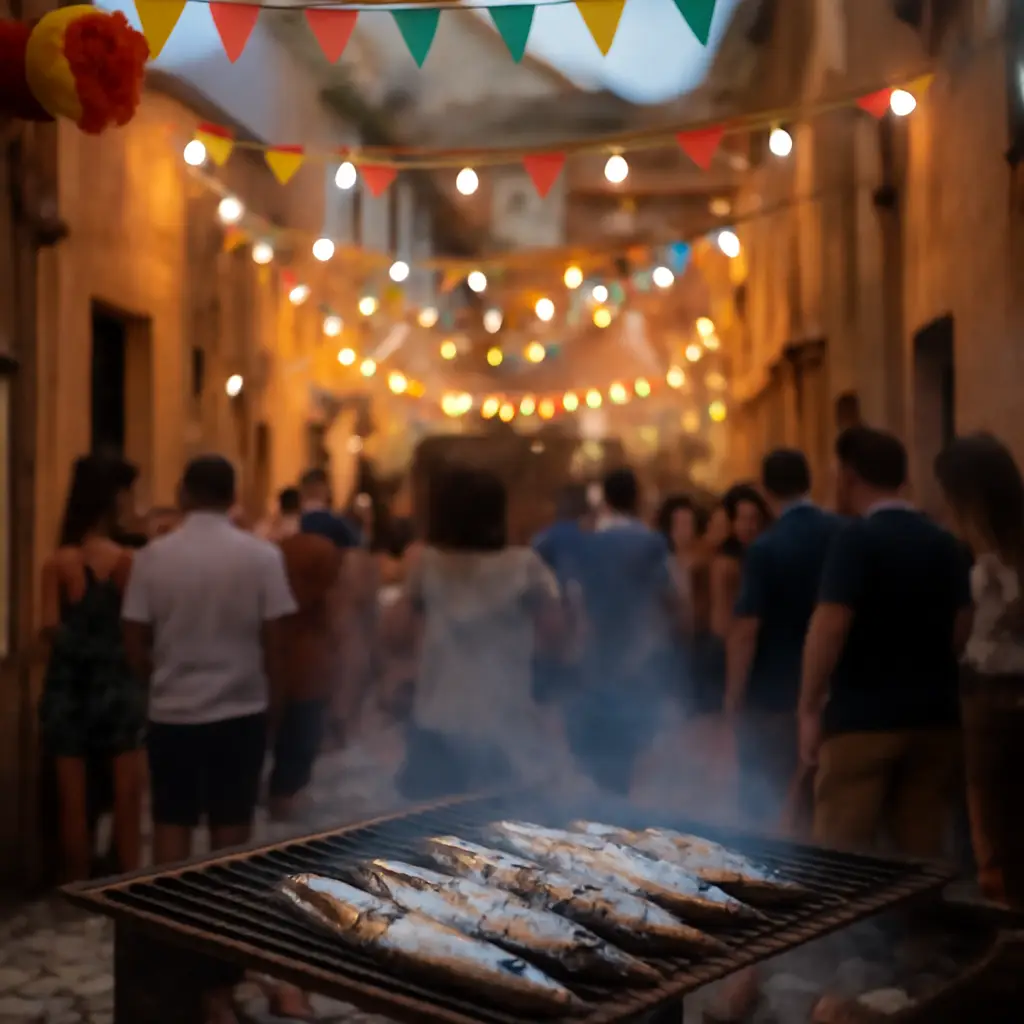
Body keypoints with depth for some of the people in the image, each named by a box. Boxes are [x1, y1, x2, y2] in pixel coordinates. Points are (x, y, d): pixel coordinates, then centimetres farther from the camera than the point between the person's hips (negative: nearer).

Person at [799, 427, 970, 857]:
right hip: (935, 716, 6)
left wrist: (809, 709, -11)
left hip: (863, 718, -6)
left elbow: (830, 626, -18)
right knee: (922, 853, 12)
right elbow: (963, 629, 13)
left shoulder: (856, 538, -11)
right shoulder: (945, 543, 8)